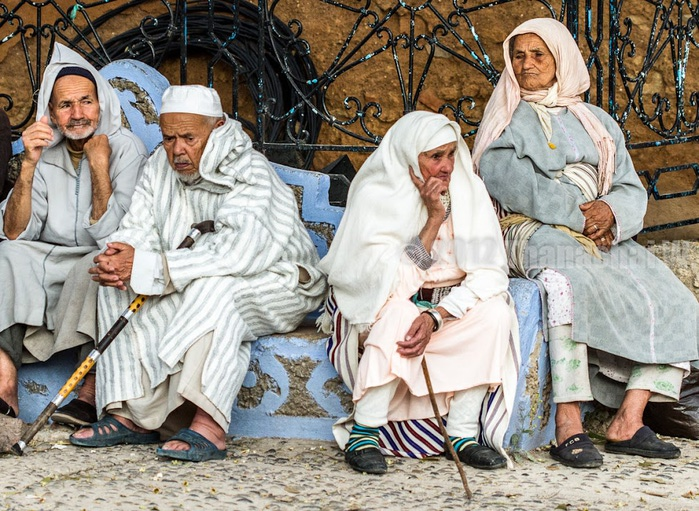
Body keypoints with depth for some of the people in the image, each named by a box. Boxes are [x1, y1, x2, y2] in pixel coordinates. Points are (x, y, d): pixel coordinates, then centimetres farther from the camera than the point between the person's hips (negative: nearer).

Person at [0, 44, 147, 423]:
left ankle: (92, 392, -36)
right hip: (51, 263, 4)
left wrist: (99, 165, -17)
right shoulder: (46, 153, 3)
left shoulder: (125, 148, -8)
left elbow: (112, 235, -18)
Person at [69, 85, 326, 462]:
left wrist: (146, 266, -37)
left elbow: (236, 251, -36)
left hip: (274, 284, -7)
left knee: (213, 286, -38)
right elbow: (139, 230, -3)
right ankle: (134, 415, -18)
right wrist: (116, 260, -29)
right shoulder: (161, 165, 0)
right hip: (193, 287, 7)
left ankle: (208, 426, -44)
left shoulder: (249, 172, -22)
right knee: (118, 286, -13)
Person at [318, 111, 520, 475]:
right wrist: (434, 218, -27)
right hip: (375, 309, -3)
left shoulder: (468, 190, -7)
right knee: (397, 314, -36)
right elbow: (396, 282, -23)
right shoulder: (375, 195, -15)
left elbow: (489, 273, -17)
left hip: (450, 305, 3)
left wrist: (436, 315, -32)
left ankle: (464, 431, -21)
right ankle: (364, 433, -27)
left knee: (494, 311, -25)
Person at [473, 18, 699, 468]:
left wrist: (610, 211, -12)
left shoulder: (598, 123, 23)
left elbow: (632, 190, 12)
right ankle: (568, 428, -43)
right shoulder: (508, 121, 12)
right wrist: (578, 214, -15)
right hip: (536, 232, -5)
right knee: (570, 286, -39)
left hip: (605, 239, 5)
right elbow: (512, 183, -7)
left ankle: (628, 423, -24)